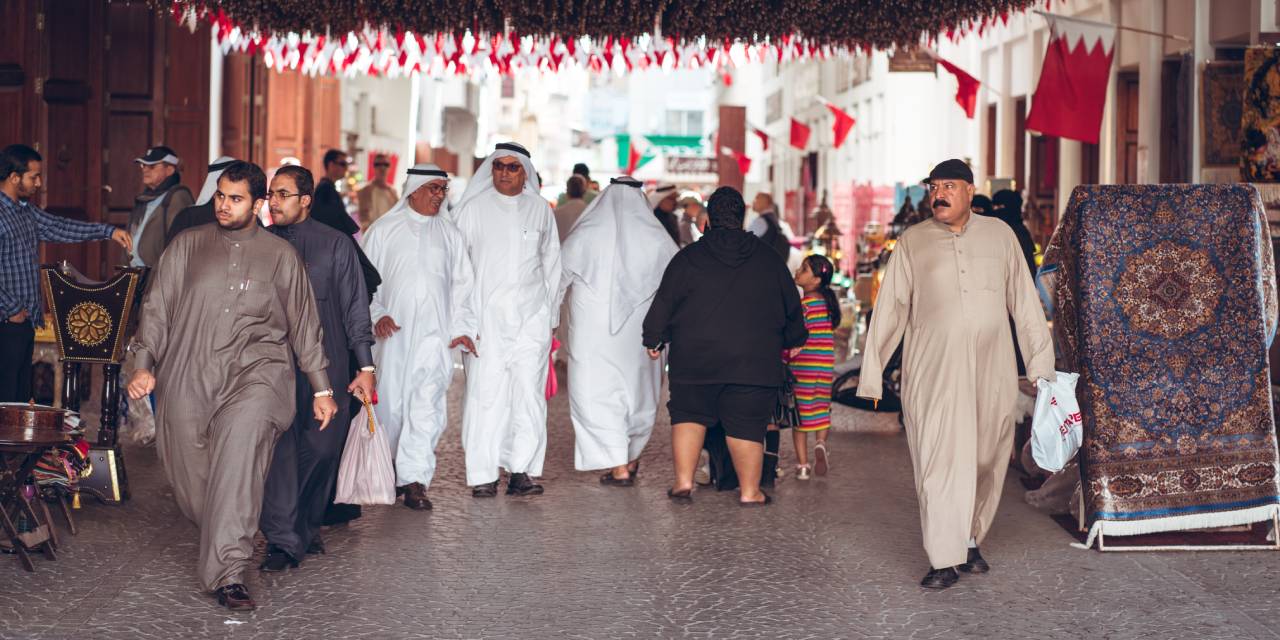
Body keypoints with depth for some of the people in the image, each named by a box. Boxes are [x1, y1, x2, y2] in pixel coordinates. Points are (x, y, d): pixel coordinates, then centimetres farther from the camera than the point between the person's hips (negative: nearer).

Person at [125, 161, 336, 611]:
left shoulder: (280, 254, 11)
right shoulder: (187, 246, 14)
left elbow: (304, 323, 15)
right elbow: (157, 307, 14)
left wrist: (321, 388, 13)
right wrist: (144, 365, 1)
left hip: (256, 367, -3)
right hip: (188, 373, 3)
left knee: (242, 433, -29)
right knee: (191, 476, -1)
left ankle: (226, 570, -31)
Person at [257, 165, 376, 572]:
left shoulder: (335, 245, 4)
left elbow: (354, 307, 5)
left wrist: (365, 366, -1)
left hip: (326, 365, 0)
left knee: (323, 449, 5)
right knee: (280, 448, -9)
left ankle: (308, 527, 25)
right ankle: (282, 540, -6)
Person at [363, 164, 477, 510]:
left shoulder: (449, 234, 12)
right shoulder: (383, 231, 6)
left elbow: (461, 284, 13)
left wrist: (461, 326, 4)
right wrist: (376, 314, -7)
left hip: (434, 332, 1)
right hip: (392, 332, 0)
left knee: (427, 404, -10)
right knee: (391, 401, 4)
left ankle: (414, 479, -10)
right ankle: (392, 467, 25)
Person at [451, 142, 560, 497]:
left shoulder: (540, 209, 11)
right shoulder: (474, 208, 4)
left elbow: (551, 262, 19)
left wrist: (549, 314, 15)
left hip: (531, 315, 2)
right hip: (486, 316, -2)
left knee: (529, 391, -4)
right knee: (486, 392, -6)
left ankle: (521, 470, 0)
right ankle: (483, 474, -1)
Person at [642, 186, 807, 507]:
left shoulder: (688, 257, 0)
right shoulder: (769, 259, 5)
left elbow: (663, 304, 2)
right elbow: (792, 306, 14)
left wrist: (654, 339, 15)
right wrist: (793, 339, 30)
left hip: (694, 359, 0)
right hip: (754, 360, 0)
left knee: (688, 414, 13)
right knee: (747, 424, 5)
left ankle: (683, 480, 8)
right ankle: (750, 491, 8)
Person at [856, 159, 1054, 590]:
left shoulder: (999, 235, 11)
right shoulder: (912, 243, 7)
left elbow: (1024, 301, 13)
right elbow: (889, 309, 7)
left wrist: (1040, 361, 11)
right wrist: (872, 372, 5)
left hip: (992, 369, 2)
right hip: (932, 372, -2)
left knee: (987, 461, 7)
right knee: (940, 461, -7)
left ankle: (971, 540, 26)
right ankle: (944, 561, -3)